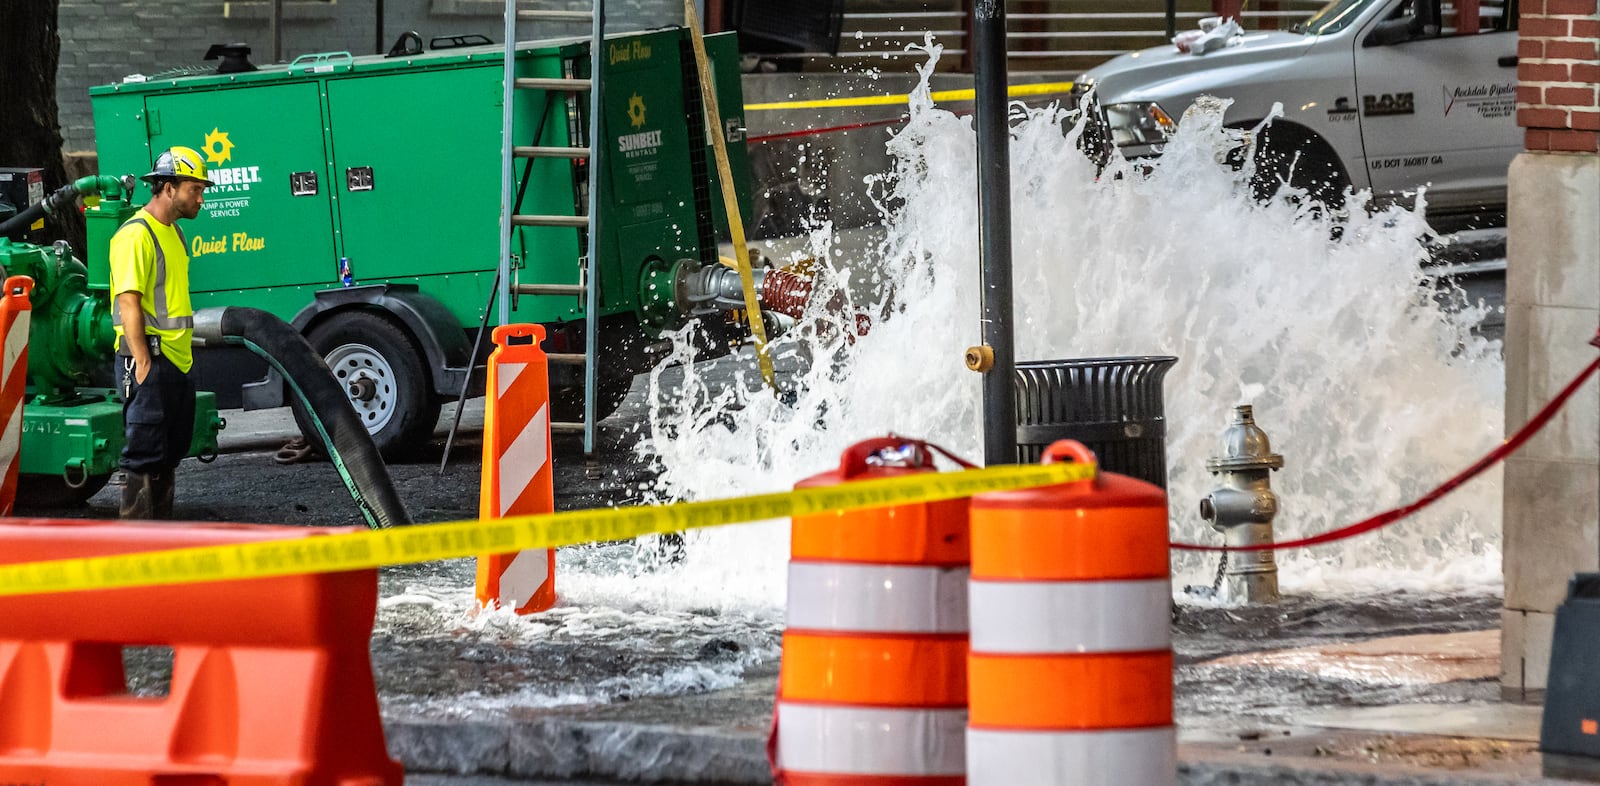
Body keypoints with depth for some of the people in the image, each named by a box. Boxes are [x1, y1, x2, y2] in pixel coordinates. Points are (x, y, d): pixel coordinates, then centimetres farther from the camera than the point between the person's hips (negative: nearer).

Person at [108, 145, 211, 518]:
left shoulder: (173, 232, 17)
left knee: (170, 454, 14)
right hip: (148, 361, -10)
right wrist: (142, 362, -23)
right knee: (146, 455, -8)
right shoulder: (136, 235, -14)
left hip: (177, 361, 10)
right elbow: (128, 302, -19)